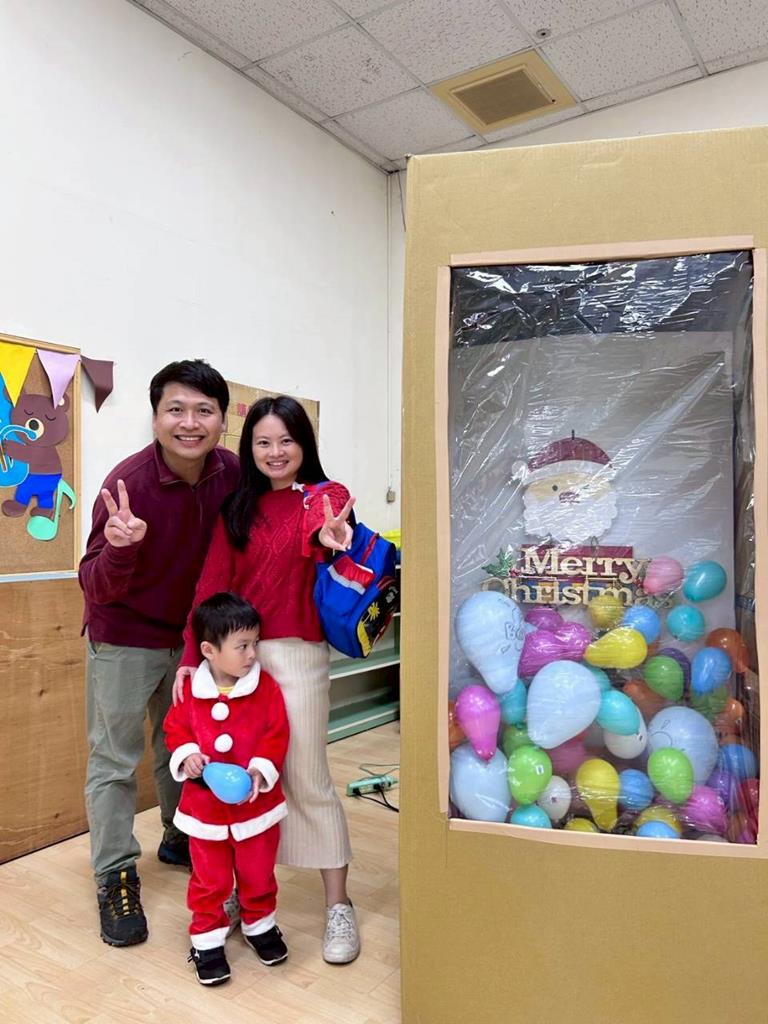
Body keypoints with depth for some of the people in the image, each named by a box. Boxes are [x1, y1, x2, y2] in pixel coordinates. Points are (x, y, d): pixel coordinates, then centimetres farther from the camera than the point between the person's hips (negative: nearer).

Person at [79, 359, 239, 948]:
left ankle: (180, 839, 42)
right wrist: (120, 548, -44)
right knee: (114, 760, 5)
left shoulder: (232, 473, -14)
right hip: (124, 641, -4)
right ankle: (116, 879, 23)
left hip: (193, 635, 5)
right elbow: (96, 590, -25)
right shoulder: (129, 483, -27)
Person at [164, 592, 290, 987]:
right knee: (210, 879, 15)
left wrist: (261, 769, -23)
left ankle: (259, 924, 42)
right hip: (205, 805, 0)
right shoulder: (191, 691, -9)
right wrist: (186, 755, -17)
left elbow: (277, 735, -10)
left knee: (258, 875, 18)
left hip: (256, 803, 0)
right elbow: (175, 729, 2)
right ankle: (207, 939, 34)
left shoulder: (265, 687, -12)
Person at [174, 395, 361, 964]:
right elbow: (212, 584, 3)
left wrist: (325, 537, -47)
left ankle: (339, 906, 17)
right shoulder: (238, 509, 10)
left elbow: (318, 532, -24)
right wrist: (190, 658, -5)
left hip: (296, 654, -4)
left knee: (308, 780, 2)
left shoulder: (325, 496, -1)